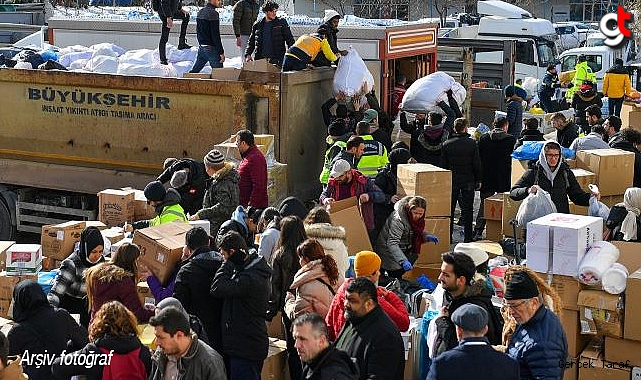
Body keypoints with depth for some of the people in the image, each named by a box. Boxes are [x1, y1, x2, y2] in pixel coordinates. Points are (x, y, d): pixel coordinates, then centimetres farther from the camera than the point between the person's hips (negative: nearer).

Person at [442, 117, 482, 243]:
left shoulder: (447, 144, -4)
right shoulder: (472, 144, -7)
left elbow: (443, 164, 0)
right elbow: (477, 164, -5)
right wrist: (478, 180, 5)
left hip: (451, 181, 1)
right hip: (468, 181, -1)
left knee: (450, 209, 10)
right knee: (467, 209, 5)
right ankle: (468, 237, 6)